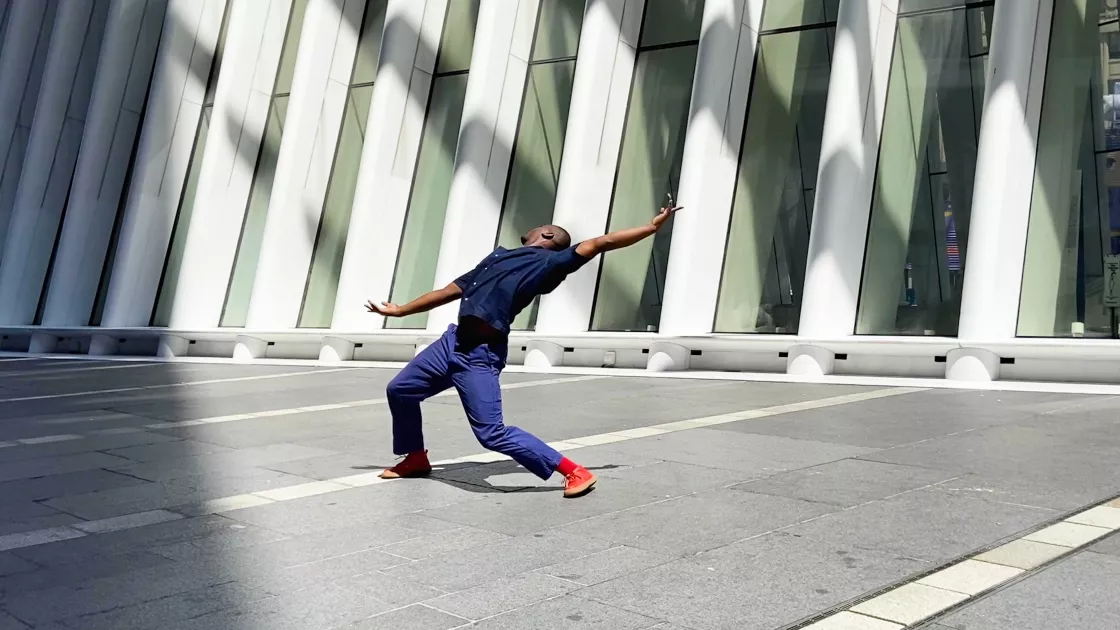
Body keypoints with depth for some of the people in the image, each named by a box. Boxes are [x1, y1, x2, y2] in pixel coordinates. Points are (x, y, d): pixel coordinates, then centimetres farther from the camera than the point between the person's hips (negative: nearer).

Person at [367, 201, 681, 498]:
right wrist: (399, 310, 31)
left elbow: (602, 242, -3)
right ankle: (416, 459, 39)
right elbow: (450, 291, 28)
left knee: (492, 434, -14)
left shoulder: (549, 261, 1)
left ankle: (575, 472, -5)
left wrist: (653, 226, -8)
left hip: (480, 355, -8)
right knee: (400, 390, 16)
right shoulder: (498, 256, 21)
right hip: (454, 341, 8)